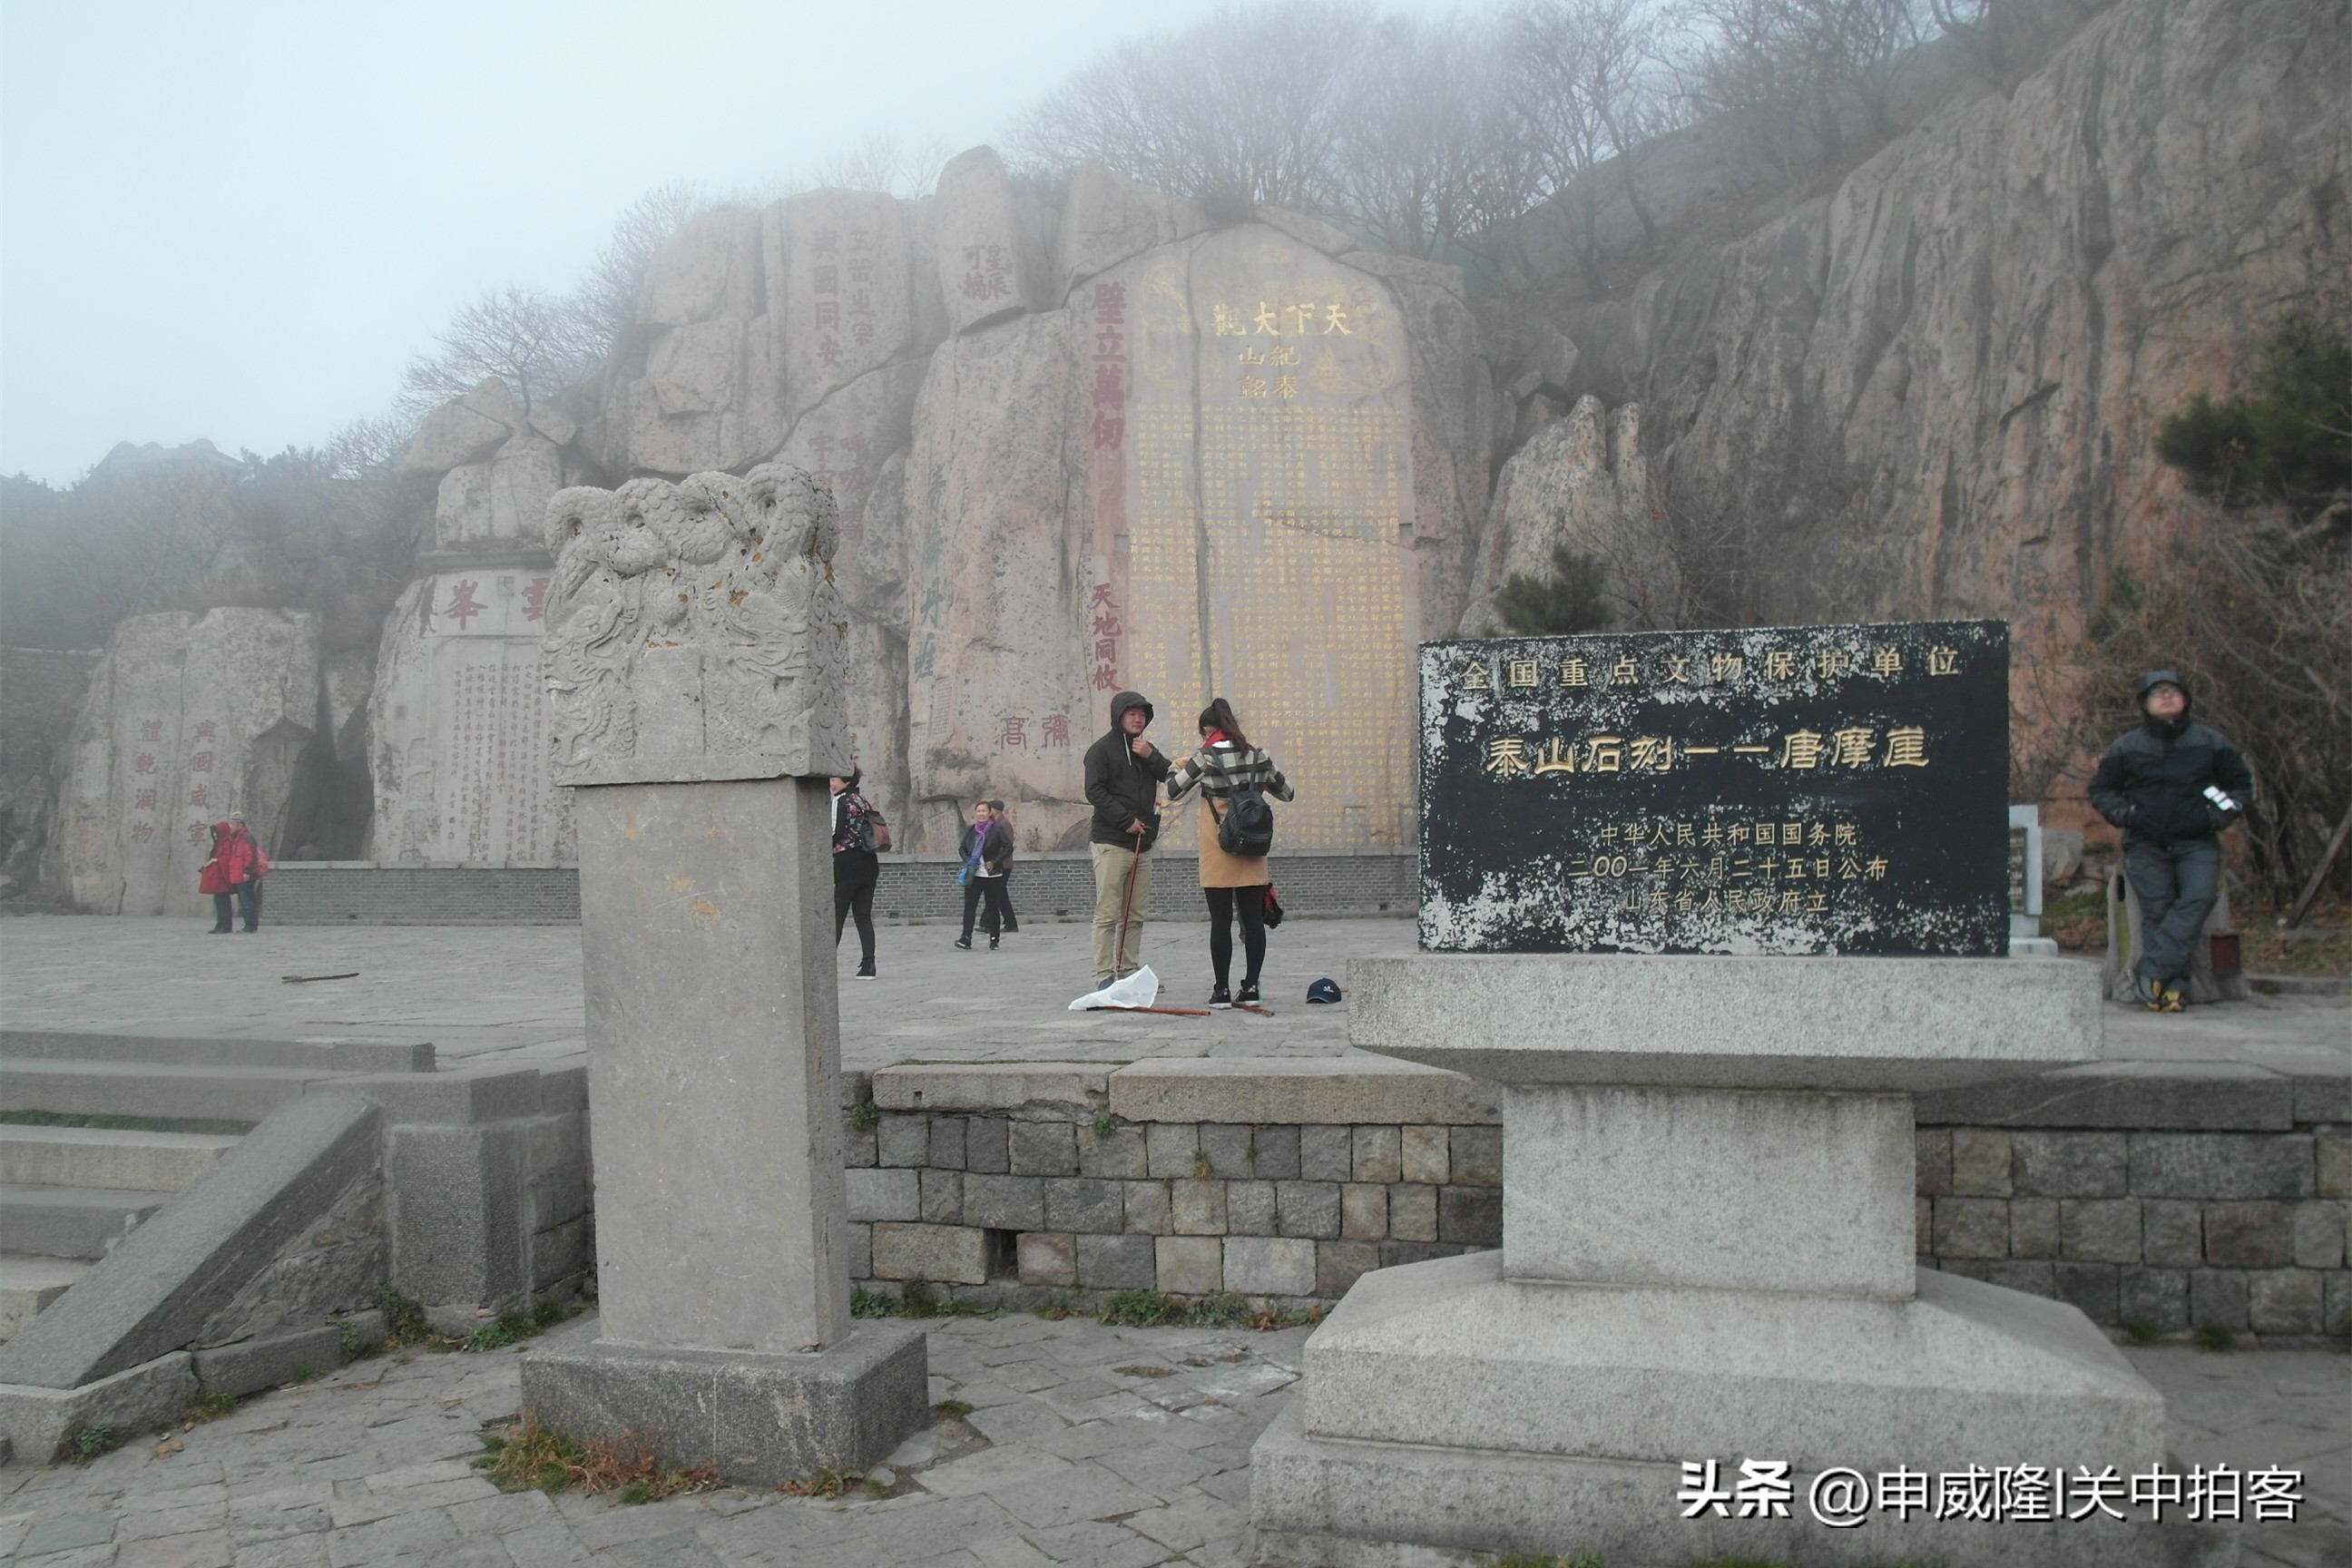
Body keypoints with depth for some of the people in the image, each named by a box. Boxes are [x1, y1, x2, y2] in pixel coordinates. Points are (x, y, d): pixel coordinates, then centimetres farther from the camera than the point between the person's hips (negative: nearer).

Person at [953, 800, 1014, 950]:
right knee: (969, 905, -8)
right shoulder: (970, 830, 8)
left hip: (992, 875, -3)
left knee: (993, 906, 5)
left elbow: (1008, 847, -6)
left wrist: (994, 862, -12)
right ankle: (966, 938, -13)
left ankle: (994, 938, 16)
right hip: (973, 874, 3)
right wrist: (967, 861, -1)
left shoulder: (997, 830, -4)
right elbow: (963, 848, 18)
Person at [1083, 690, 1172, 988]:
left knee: (1135, 915, 8)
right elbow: (1095, 792, -10)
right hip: (1111, 843, -6)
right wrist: (1126, 820, -15)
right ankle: (1104, 976, -7)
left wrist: (1151, 757, -6)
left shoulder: (1146, 750, 18)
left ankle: (1129, 972, 14)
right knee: (1108, 914, -7)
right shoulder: (1101, 750, -2)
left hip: (1142, 843, 7)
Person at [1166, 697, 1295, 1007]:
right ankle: (1250, 988, 10)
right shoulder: (1256, 755, 4)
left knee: (1221, 921, 0)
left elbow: (1174, 792, -1)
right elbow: (1286, 792, 14)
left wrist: (1180, 768, 17)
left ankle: (1222, 991, 2)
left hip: (1218, 848, -4)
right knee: (1253, 919, 7)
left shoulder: (1206, 757, -8)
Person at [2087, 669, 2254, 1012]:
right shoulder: (2125, 748, 7)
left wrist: (2224, 813, -1)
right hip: (2145, 845, 0)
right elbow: (2101, 789, 15)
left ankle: (2150, 972, -28)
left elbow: (2242, 783, 18)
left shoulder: (2211, 745, 10)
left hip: (2196, 843, 0)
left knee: (2198, 897, -24)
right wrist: (2121, 812, -5)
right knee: (2156, 910, -14)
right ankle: (2171, 984, -16)